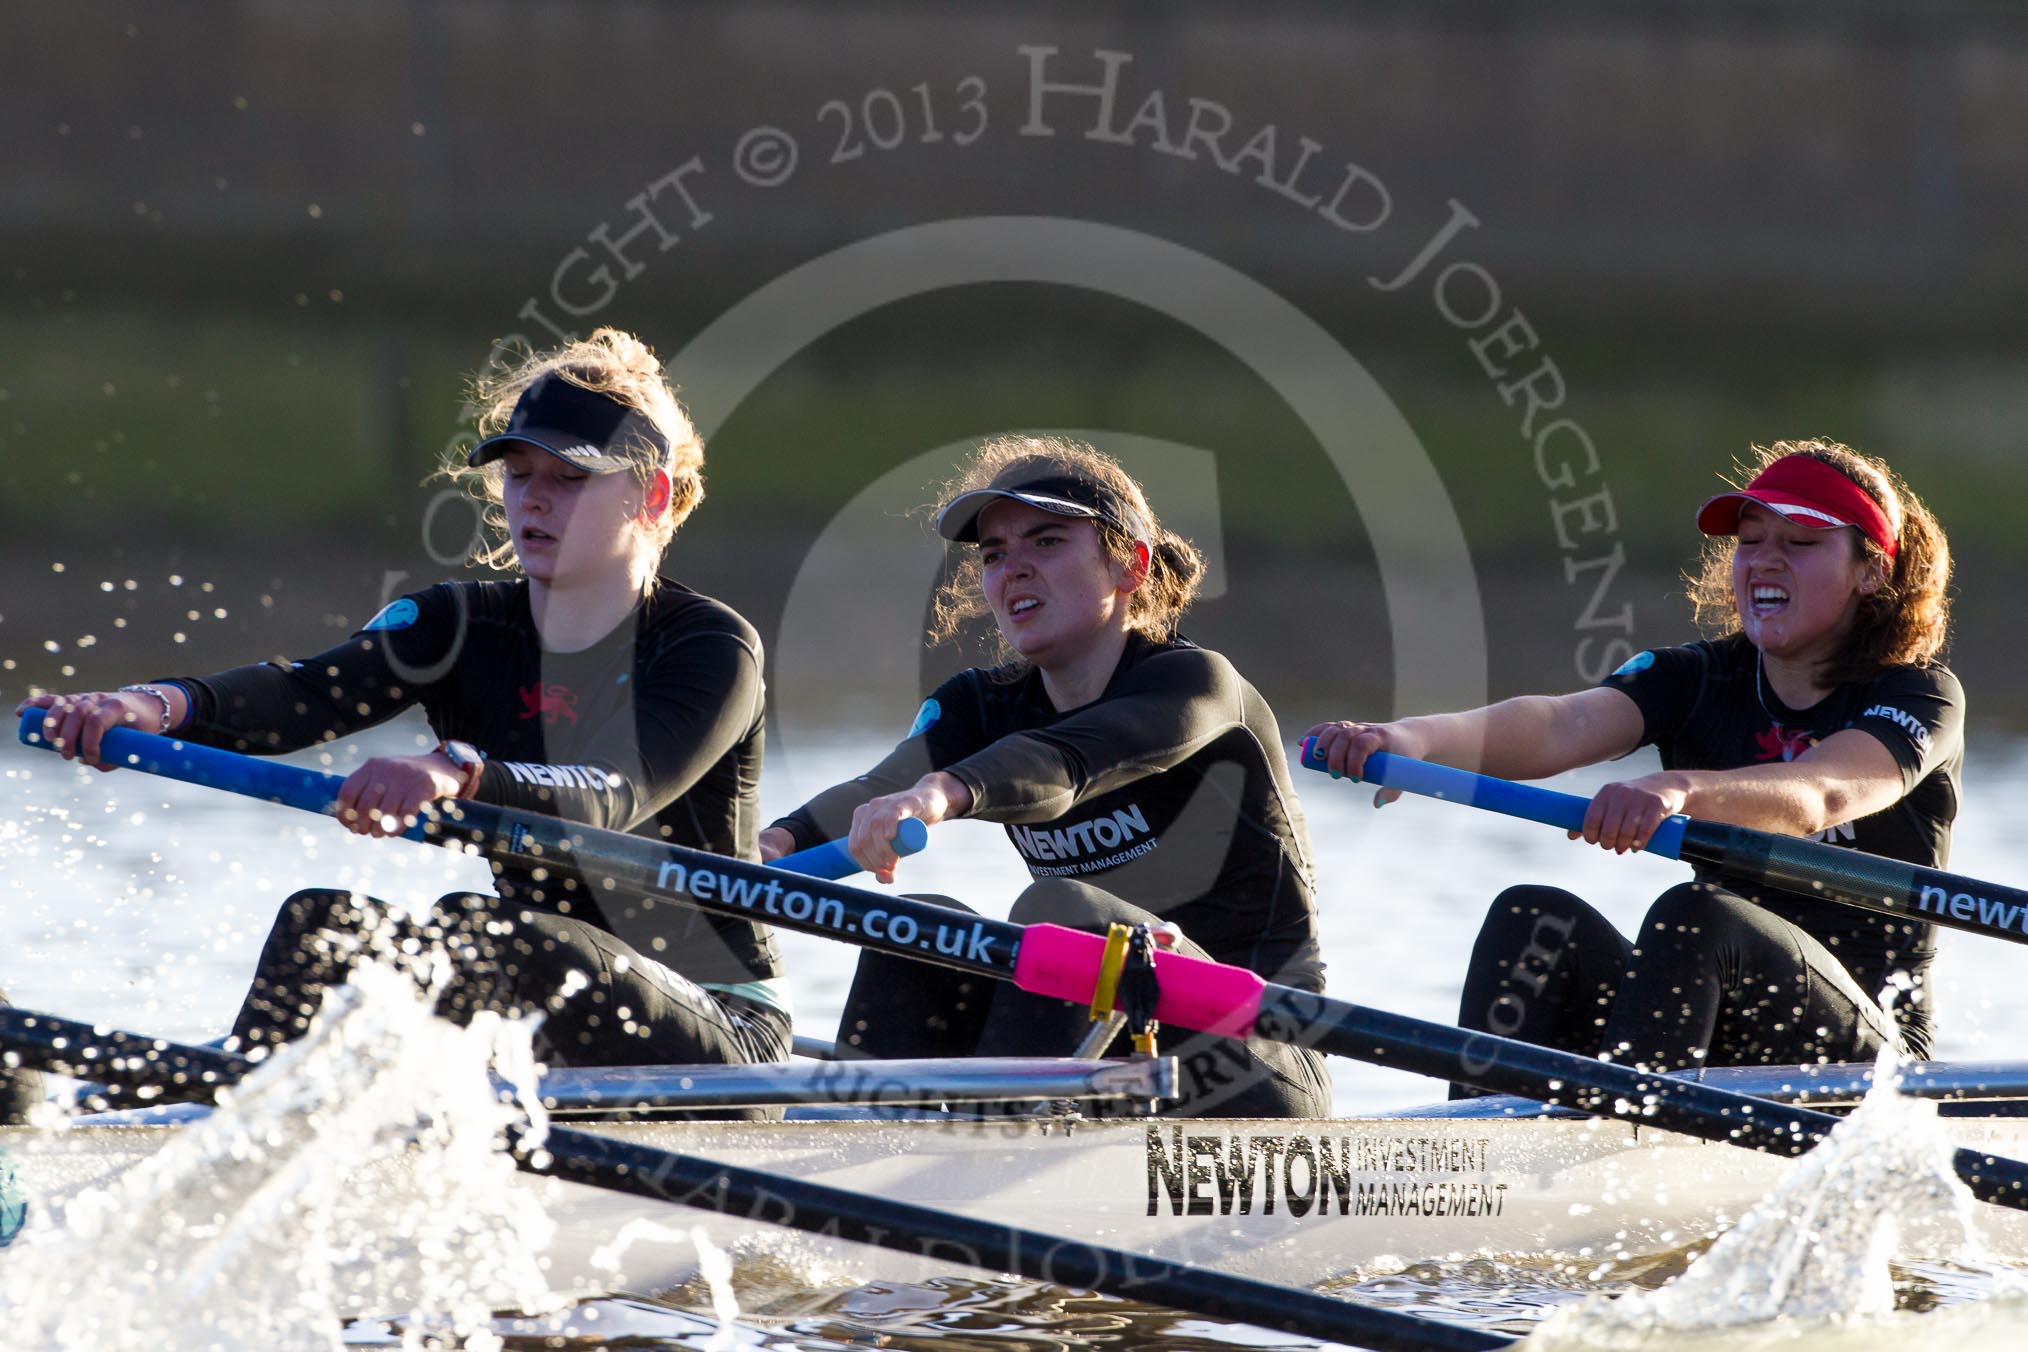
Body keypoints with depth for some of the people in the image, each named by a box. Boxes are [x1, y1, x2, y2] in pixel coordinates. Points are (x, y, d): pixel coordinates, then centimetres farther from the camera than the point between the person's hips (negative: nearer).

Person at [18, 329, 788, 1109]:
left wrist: (461, 774, -50)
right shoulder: (462, 629, 6)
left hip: (722, 1035, -6)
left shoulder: (712, 649, -9)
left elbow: (614, 800, -29)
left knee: (485, 935, -33)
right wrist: (166, 705, -36)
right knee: (322, 923, -16)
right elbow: (306, 695, -14)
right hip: (541, 1020, 6)